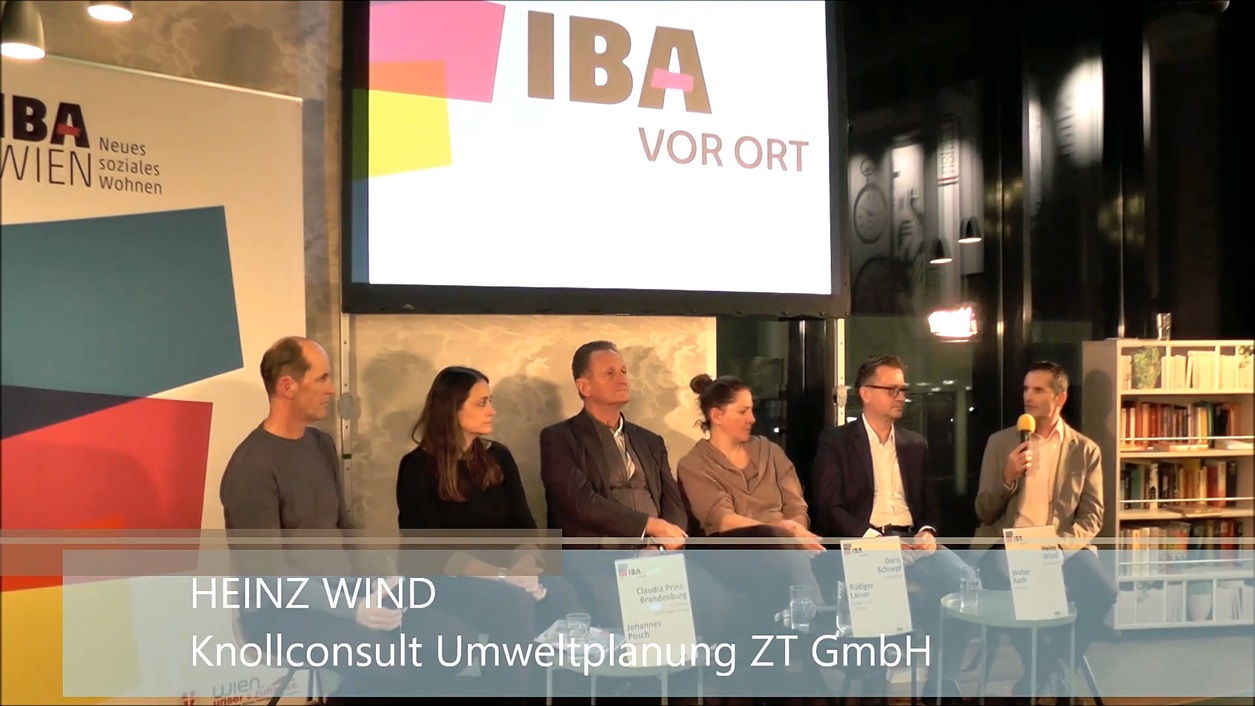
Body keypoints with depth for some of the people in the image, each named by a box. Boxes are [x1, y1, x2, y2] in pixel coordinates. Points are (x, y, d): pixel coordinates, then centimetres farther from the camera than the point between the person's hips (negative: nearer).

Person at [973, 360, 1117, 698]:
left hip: (1064, 547, 1)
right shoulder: (1000, 442, 7)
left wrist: (1060, 547, -18)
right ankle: (1040, 667, -4)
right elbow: (984, 514, 4)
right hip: (1007, 544, -1)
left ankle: (1055, 665, -4)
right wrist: (1008, 478, -14)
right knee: (1012, 588, -33)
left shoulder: (1086, 450, 8)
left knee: (1102, 590, -28)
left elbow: (1092, 517, 1)